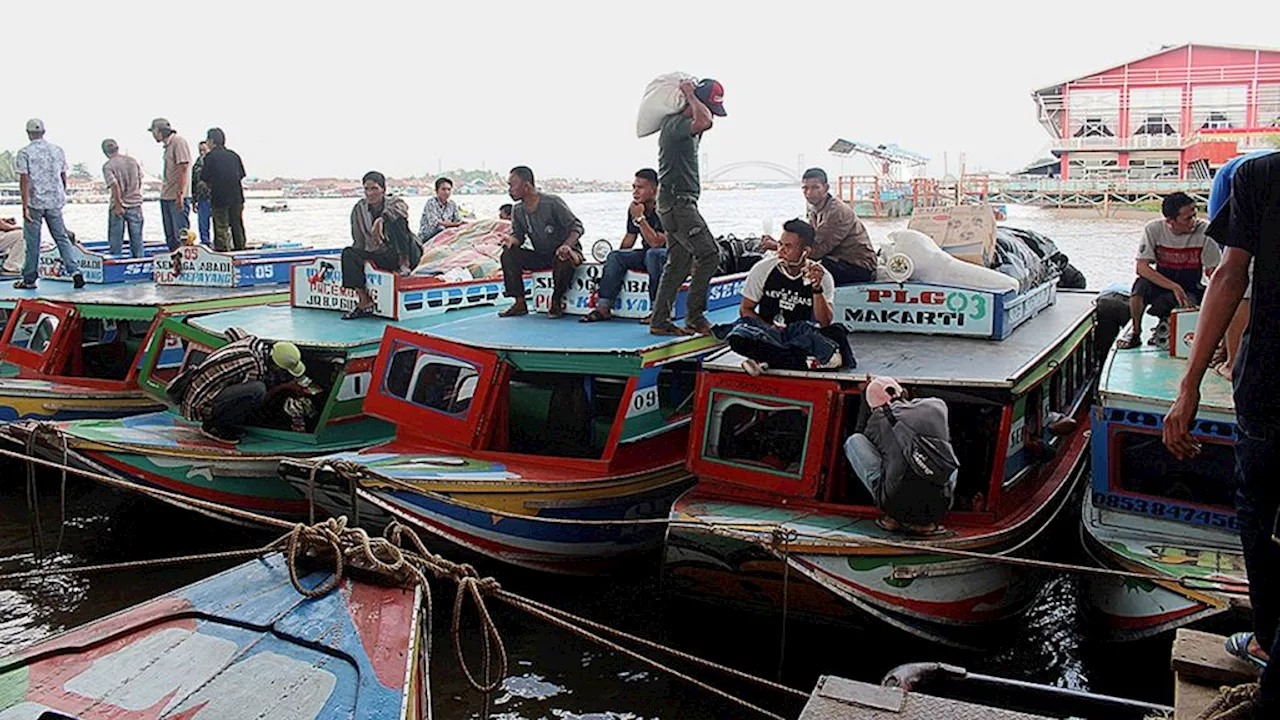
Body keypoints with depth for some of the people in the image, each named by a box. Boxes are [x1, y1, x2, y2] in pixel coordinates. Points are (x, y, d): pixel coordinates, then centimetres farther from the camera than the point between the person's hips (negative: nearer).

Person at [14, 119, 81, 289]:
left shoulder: (25, 153, -6)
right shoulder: (57, 150, 6)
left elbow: (24, 181, -11)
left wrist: (25, 206, -11)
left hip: (35, 202, -3)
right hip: (55, 202, 3)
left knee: (32, 241, 5)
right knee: (62, 238, 9)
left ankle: (29, 280, 13)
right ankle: (74, 271, -8)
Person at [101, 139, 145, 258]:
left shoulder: (107, 166, -10)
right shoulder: (133, 161, 3)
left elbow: (114, 185, -19)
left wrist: (118, 205, -15)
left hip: (118, 207, -3)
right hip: (135, 204, 3)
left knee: (115, 239, 7)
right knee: (137, 237, 10)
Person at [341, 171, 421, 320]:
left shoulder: (394, 201, -3)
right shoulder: (359, 209, 8)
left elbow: (401, 207, -31)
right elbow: (359, 242, 11)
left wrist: (380, 219, -47)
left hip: (407, 254, -4)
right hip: (379, 256, 4)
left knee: (394, 221, -28)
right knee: (349, 254, -20)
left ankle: (405, 264, -20)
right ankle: (365, 302, -23)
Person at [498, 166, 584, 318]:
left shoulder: (552, 202, -16)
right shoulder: (517, 210, 2)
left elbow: (577, 227, -16)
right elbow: (518, 234, 6)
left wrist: (567, 245, -36)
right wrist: (511, 240, -21)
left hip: (563, 252, -6)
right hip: (540, 257, 6)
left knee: (565, 260, -41)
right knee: (508, 254, -15)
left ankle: (556, 302, -15)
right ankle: (520, 303, -13)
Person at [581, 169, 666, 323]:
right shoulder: (635, 208, 3)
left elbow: (656, 242, -28)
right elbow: (630, 237, 14)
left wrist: (640, 218, -27)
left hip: (668, 254, -7)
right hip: (647, 254, 7)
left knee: (653, 254, -38)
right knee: (615, 256, -12)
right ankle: (603, 307, -19)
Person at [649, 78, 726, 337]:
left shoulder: (687, 126, 17)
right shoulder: (674, 123, -13)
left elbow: (706, 124, 42)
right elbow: (704, 121, -34)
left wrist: (692, 95, 24)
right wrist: (690, 95, -16)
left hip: (682, 202, 11)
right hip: (676, 201, -11)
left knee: (678, 263, 10)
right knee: (709, 254, -14)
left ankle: (659, 321, 13)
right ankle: (694, 316, -7)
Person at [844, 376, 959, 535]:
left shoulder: (878, 418, 8)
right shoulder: (938, 406, 13)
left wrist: (864, 405, 39)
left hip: (896, 502, -2)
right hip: (938, 508, 3)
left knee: (853, 441, 16)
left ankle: (891, 516, 9)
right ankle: (924, 521, 13)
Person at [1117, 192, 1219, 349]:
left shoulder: (1204, 231, -17)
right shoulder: (1154, 229, -15)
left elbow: (1213, 272, -10)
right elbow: (1142, 267, -21)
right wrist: (1174, 287, -30)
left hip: (1190, 289, -1)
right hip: (1161, 282, 1)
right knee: (1141, 284, -33)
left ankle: (1165, 326, 11)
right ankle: (1135, 332, -9)